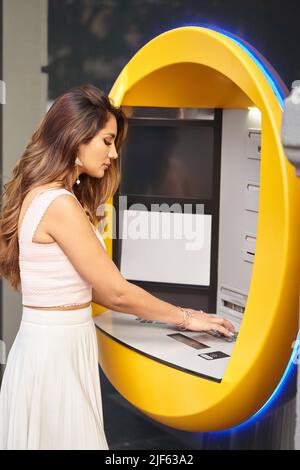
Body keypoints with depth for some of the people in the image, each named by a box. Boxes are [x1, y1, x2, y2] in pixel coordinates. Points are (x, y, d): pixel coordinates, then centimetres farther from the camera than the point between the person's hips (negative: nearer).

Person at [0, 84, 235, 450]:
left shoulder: (43, 195, 11)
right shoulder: (58, 203, -19)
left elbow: (89, 287, 13)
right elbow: (116, 291, -15)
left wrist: (169, 313, 12)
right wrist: (184, 317, -1)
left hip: (56, 344, 9)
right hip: (56, 350, -9)